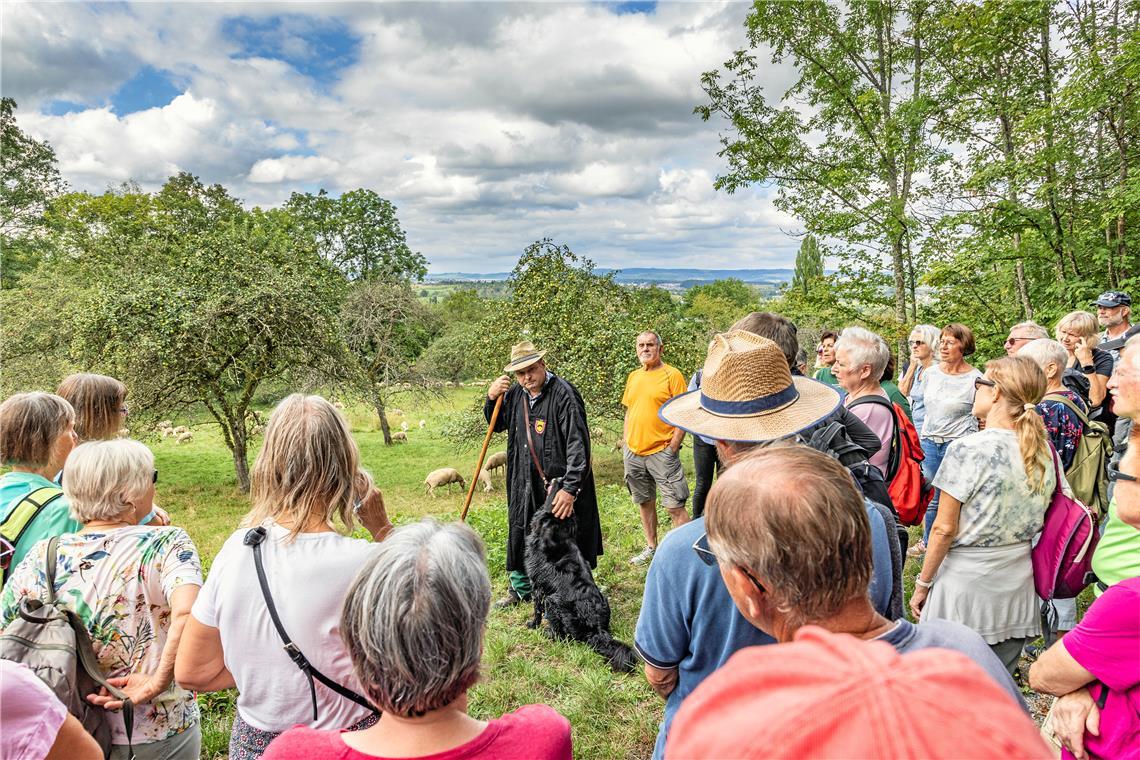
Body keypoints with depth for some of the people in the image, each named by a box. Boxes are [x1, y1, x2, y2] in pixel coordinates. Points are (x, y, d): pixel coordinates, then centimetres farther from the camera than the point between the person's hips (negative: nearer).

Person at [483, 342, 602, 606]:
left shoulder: (564, 394, -18)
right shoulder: (516, 394, 5)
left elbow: (578, 444, -23)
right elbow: (497, 424, 20)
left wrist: (570, 488, -29)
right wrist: (492, 398, -1)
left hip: (558, 484, -7)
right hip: (525, 482, 7)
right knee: (519, 534, 20)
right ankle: (520, 588, 41)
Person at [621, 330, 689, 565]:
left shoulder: (672, 375, -7)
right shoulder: (633, 376, 12)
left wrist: (672, 449, -13)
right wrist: (626, 443, 12)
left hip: (661, 451, -6)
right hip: (633, 453, 6)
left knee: (675, 506, -6)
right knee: (645, 502, 17)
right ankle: (651, 547, 30)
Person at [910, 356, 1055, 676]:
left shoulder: (969, 449, -18)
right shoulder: (1044, 451, 1)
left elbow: (945, 529, -15)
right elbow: (1037, 520, 10)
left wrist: (922, 584, -5)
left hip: (965, 585, -6)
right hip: (1017, 587, 6)